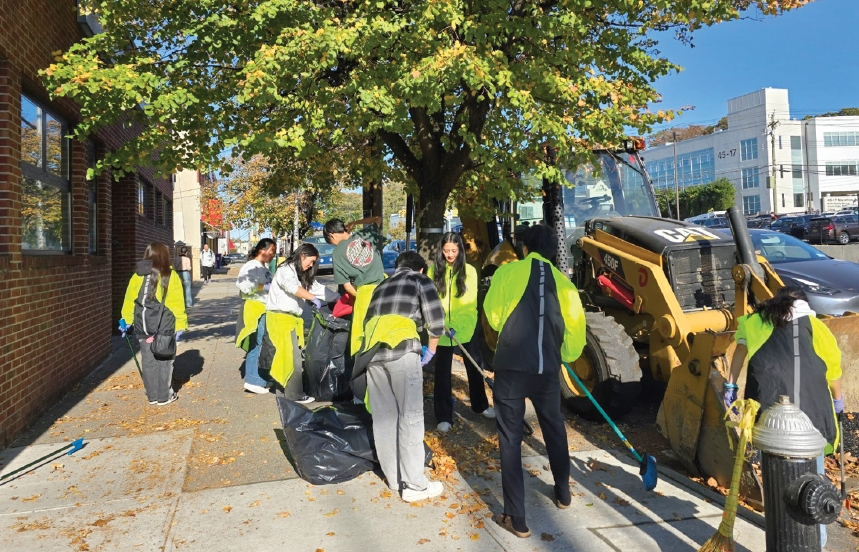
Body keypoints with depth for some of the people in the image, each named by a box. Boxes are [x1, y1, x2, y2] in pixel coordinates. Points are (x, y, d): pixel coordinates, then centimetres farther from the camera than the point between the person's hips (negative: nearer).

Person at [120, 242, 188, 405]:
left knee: (148, 361, 11)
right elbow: (177, 304, -7)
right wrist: (180, 324, -3)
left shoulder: (137, 276, 5)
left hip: (143, 326, 4)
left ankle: (152, 396, 20)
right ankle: (164, 396, 13)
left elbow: (129, 300, 10)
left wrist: (126, 320, 20)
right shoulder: (170, 276, -6)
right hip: (164, 326, -4)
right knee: (164, 361, 6)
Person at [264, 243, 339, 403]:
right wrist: (313, 298, -30)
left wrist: (340, 298, 11)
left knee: (295, 355, 4)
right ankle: (295, 394, -4)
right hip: (280, 316, -8)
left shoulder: (303, 275, 19)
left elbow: (319, 288, 17)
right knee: (292, 355, -8)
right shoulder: (286, 270, -8)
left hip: (293, 318, 8)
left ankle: (292, 390, 10)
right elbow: (292, 286, -26)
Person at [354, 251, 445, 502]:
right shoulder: (420, 281, 15)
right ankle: (414, 484, 0)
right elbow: (435, 321, 6)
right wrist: (430, 351, 19)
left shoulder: (382, 286, 30)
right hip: (401, 349, -5)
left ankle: (395, 478, 18)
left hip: (371, 351, 6)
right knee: (411, 416, -1)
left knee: (383, 416, 11)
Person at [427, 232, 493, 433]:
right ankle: (444, 416, 17)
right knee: (442, 372, 6)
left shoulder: (469, 270, -4)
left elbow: (470, 302, -8)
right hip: (441, 330, 0)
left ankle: (480, 405, 35)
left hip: (465, 329, 0)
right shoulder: (434, 270, -2)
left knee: (474, 367, 14)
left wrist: (456, 326, -18)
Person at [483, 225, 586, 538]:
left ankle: (517, 519, 9)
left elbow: (493, 316, 4)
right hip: (547, 369, 4)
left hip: (511, 367, -3)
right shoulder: (563, 283, 5)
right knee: (554, 429, 25)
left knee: (510, 438, 5)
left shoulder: (507, 272, -2)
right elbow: (575, 334, 7)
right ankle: (563, 494, 43)